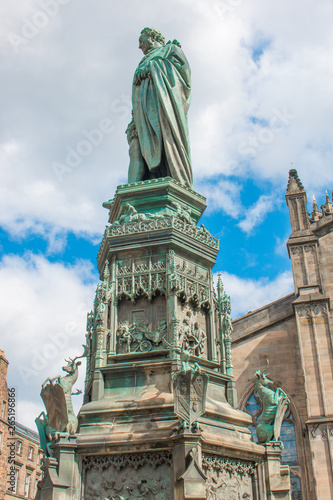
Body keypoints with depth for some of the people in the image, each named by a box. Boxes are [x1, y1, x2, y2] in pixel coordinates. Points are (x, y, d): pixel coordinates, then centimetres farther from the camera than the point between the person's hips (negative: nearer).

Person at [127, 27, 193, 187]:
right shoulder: (146, 61, 42)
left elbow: (182, 65, 5)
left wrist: (150, 66, 1)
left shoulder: (170, 48, 26)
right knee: (138, 146, -16)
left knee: (165, 137, -28)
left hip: (161, 90, -6)